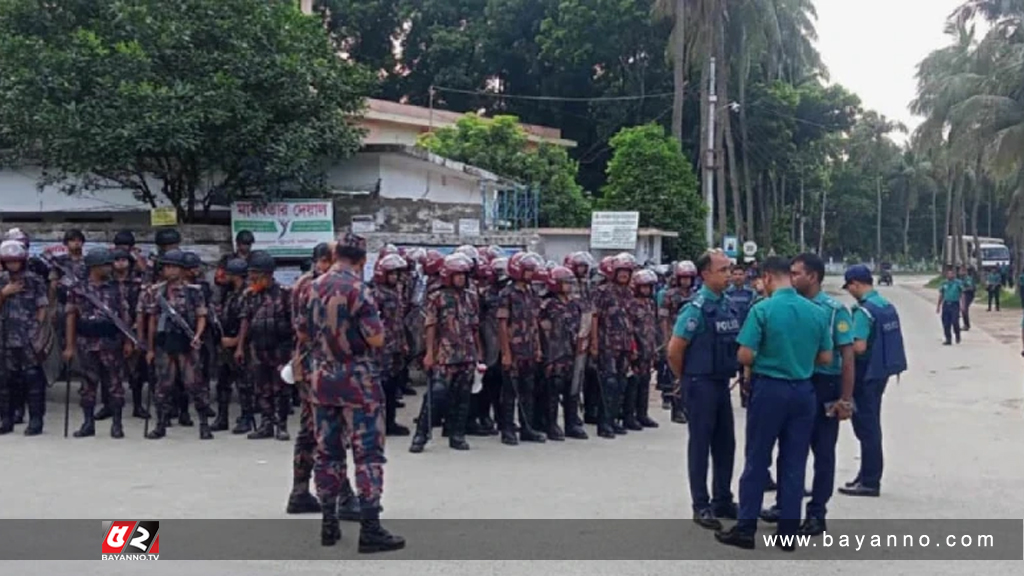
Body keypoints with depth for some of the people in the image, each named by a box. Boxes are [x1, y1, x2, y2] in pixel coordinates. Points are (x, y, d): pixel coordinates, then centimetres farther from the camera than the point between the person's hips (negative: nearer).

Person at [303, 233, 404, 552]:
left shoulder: (314, 287, 6)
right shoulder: (357, 289, -14)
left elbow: (303, 331, 17)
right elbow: (376, 339, -18)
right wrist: (372, 326, 2)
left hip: (322, 378, 6)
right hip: (357, 379, -6)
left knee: (327, 451, 12)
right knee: (368, 453, -4)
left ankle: (328, 524, 17)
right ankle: (370, 528, -8)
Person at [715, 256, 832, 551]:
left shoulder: (763, 309, -12)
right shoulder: (817, 312, 1)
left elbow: (745, 356, -15)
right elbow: (826, 358, 5)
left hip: (769, 389, -4)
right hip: (803, 391, 4)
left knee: (757, 460, 6)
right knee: (794, 463, 9)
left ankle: (746, 528, 11)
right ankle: (788, 532, 14)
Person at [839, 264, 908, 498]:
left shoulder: (864, 310, -19)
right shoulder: (888, 306, 8)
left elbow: (859, 347, -26)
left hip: (866, 374, -9)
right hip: (882, 371, 9)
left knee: (866, 426, -1)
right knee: (872, 424, 17)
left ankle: (869, 481, 4)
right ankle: (868, 476, 26)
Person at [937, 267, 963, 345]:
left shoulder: (958, 283, 0)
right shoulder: (944, 284, 9)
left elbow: (962, 295, 1)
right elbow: (941, 296, 16)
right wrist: (938, 306, 14)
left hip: (955, 304, -4)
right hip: (946, 304, 4)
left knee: (955, 322, -13)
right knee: (946, 323, 2)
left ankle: (957, 336, 13)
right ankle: (948, 339, 13)